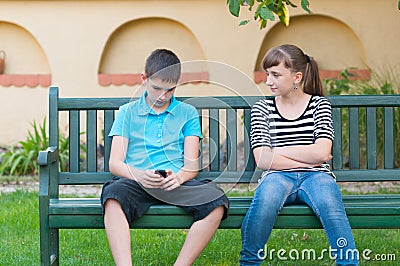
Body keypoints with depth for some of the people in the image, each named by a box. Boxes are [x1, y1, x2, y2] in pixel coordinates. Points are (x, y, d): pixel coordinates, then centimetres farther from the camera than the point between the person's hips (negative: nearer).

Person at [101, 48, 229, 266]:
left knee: (216, 203, -30)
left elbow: (192, 165, 9)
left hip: (178, 183, 1)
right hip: (137, 182, -1)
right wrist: (138, 175, -16)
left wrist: (179, 176, -15)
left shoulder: (187, 113, 18)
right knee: (113, 197, -37)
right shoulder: (128, 112, 16)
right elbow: (114, 163, 7)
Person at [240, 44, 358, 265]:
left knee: (328, 201, -35)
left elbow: (321, 153, -4)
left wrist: (276, 151, -1)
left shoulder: (319, 104, 10)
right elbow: (262, 161, 0)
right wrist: (308, 158, -3)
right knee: (265, 197, -35)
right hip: (278, 176, 0)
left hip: (315, 176, 0)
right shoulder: (262, 108, 11)